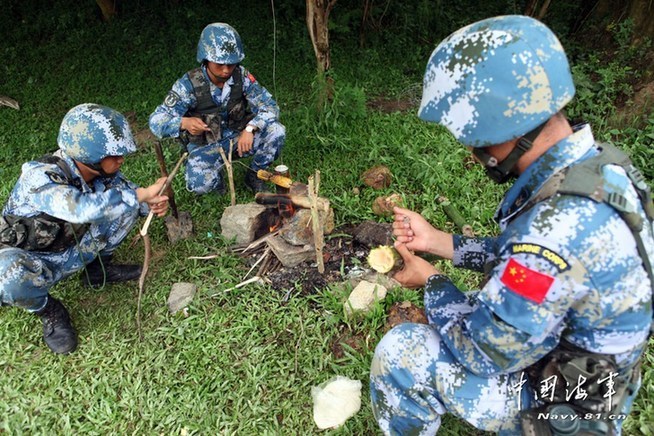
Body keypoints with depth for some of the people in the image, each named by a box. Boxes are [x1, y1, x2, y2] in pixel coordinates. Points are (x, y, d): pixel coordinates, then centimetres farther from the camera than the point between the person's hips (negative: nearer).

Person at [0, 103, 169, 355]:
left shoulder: (102, 172, -15)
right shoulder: (40, 178, -33)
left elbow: (128, 191, 2)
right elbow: (84, 208, -51)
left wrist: (151, 204, -22)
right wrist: (142, 194, -44)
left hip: (74, 248, 5)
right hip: (30, 259, -5)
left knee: (125, 203, -9)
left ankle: (98, 268, 7)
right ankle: (47, 310, -6)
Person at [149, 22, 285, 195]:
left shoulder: (241, 76, -14)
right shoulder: (189, 85, -19)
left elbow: (269, 107, -12)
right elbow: (156, 121, -18)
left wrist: (250, 128, -32)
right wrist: (184, 122, -41)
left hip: (238, 137, 2)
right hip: (205, 146, -2)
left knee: (276, 131, -22)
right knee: (199, 184, -29)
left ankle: (254, 174, 5)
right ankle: (216, 175, 11)